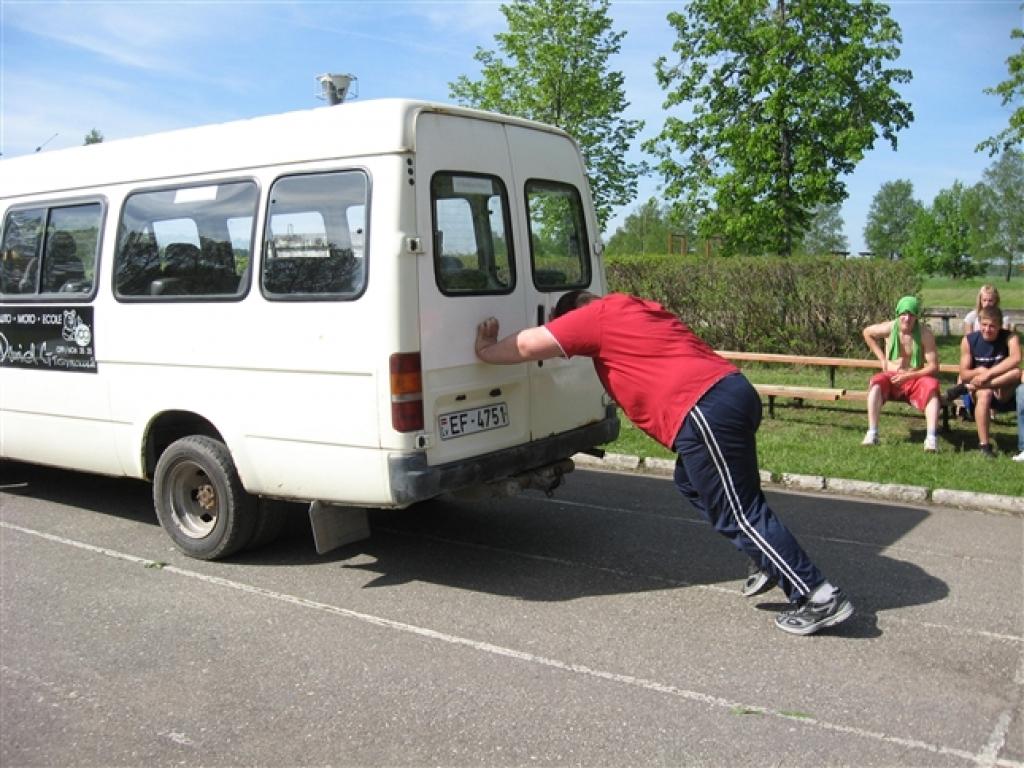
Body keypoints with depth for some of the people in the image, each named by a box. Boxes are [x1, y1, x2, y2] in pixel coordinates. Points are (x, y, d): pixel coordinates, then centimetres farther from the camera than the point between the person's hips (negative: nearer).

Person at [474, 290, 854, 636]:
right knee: (692, 483, 25)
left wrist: (487, 351, 17)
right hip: (734, 390, 10)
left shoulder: (598, 316, 4)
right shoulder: (641, 308, 28)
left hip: (705, 411, -10)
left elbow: (530, 344, -2)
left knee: (739, 514, -2)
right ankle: (774, 561, 25)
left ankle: (819, 597, 1)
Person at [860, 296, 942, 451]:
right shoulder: (889, 328, -7)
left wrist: (908, 376, -23)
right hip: (891, 378, 1)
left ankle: (931, 438, -41)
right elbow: (867, 332, 14)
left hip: (915, 380, -1)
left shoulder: (925, 333, -11)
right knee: (876, 383, -31)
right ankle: (872, 434, -37)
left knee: (931, 385, -32)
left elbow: (934, 366, -11)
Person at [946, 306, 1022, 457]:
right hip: (979, 392, 0)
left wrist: (988, 373, -36)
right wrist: (980, 372, -25)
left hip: (1004, 394, 0)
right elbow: (964, 374, -4)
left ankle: (965, 388, -27)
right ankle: (984, 445, -31)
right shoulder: (969, 340, -4)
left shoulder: (1010, 338, -7)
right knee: (985, 394, -37)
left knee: (1017, 372, -31)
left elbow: (1015, 359, -29)